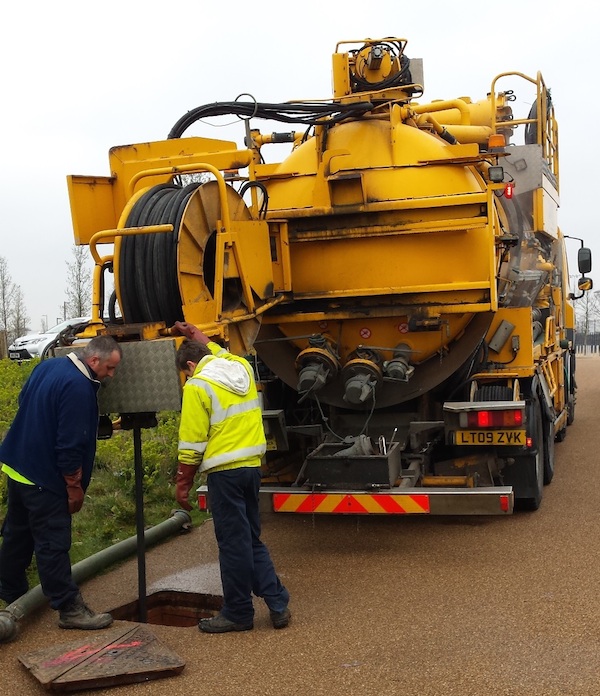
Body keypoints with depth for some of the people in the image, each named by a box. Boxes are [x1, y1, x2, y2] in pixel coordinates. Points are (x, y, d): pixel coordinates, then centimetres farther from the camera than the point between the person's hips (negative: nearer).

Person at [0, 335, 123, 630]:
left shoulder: (47, 366, 5)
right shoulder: (78, 387, -24)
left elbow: (24, 402, 21)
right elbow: (70, 445, -23)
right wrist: (75, 487, -14)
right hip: (44, 478, -10)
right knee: (53, 544, -4)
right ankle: (70, 609, 3)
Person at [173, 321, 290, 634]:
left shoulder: (197, 387, -10)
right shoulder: (241, 367, 9)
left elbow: (192, 443, -11)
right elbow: (219, 351, 35)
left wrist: (182, 484, -3)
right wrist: (193, 333, 46)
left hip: (224, 471, -7)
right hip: (252, 465, 7)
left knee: (233, 544, 2)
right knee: (252, 539, 17)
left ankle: (238, 613, 14)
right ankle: (278, 604, 15)